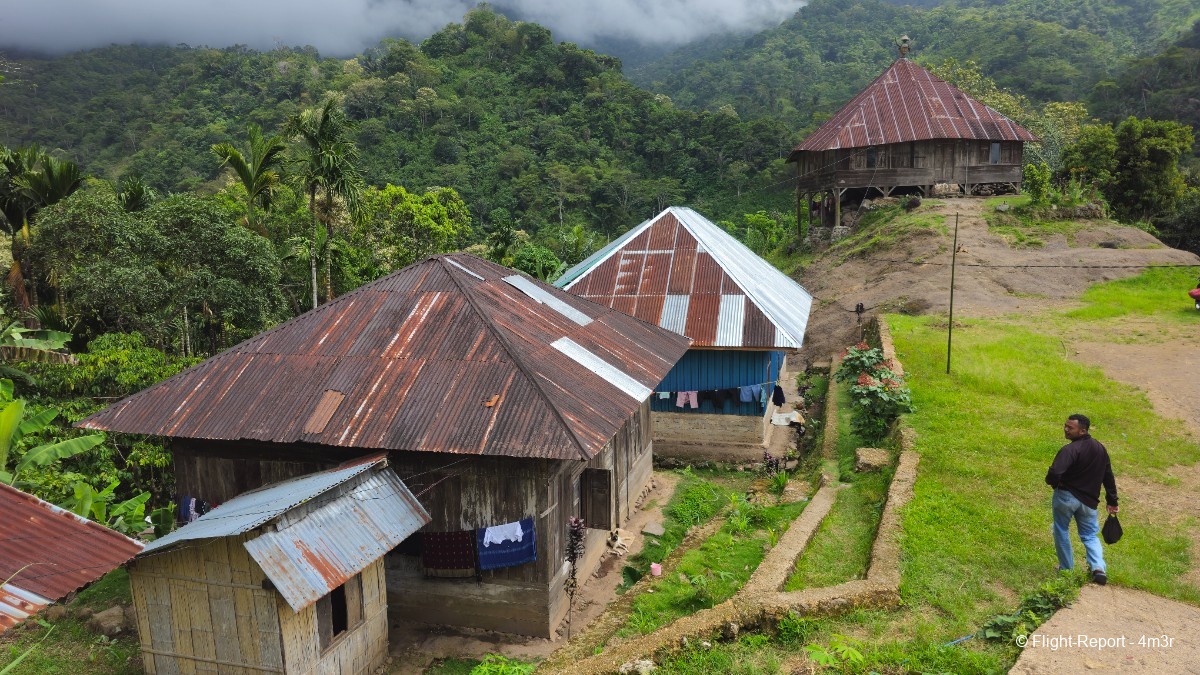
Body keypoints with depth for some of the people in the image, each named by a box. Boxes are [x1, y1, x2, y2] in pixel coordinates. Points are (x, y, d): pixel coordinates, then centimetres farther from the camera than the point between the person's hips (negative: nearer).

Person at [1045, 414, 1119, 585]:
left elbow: (1054, 473, -31)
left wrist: (1053, 483, -8)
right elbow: (1108, 476, 12)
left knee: (1061, 531, 12)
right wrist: (1112, 501, 18)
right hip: (1089, 500, 6)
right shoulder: (1100, 448, 5)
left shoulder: (1070, 450, -21)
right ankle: (1099, 568, -2)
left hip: (1065, 496, -6)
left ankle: (1066, 569, 17)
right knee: (1090, 535, 17)